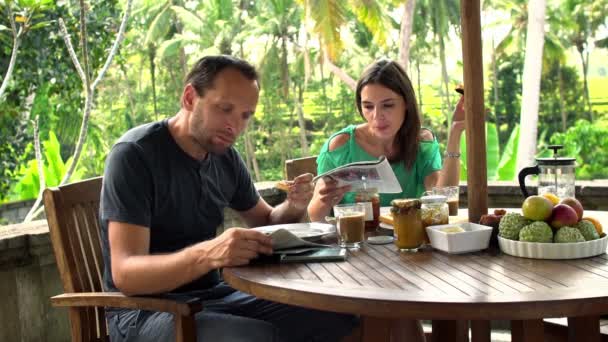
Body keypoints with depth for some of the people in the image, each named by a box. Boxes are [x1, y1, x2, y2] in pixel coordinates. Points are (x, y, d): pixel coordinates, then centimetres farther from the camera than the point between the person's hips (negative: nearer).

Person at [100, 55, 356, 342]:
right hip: (144, 310, -7)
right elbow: (125, 274, -25)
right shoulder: (134, 155, -17)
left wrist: (292, 207, -5)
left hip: (213, 295, 7)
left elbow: (266, 220, 20)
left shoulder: (226, 157, 4)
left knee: (338, 316, -8)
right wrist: (206, 254, -44)